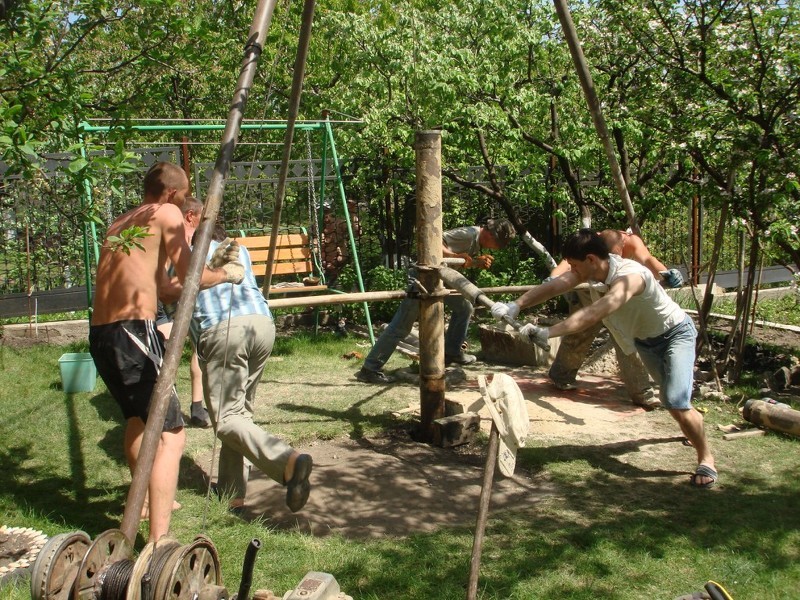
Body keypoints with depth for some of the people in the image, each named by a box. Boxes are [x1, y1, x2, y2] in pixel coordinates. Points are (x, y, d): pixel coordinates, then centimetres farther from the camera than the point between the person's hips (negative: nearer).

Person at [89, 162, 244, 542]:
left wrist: (214, 265, 33)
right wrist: (225, 274, 16)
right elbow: (190, 277, -3)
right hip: (133, 331, -9)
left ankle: (146, 499, 49)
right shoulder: (166, 214, 0)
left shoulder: (120, 224, 23)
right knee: (171, 434, -8)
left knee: (137, 416, 30)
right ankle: (158, 541, -16)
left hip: (99, 335, 9)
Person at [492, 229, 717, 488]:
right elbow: (555, 285, -29)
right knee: (670, 394, 25)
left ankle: (706, 459, 2)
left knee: (676, 404, -20)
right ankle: (694, 424, 54)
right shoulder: (591, 268, -19)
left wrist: (548, 332, -64)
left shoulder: (629, 276, -41)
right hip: (644, 339, 8)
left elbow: (595, 313, -55)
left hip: (675, 333, -8)